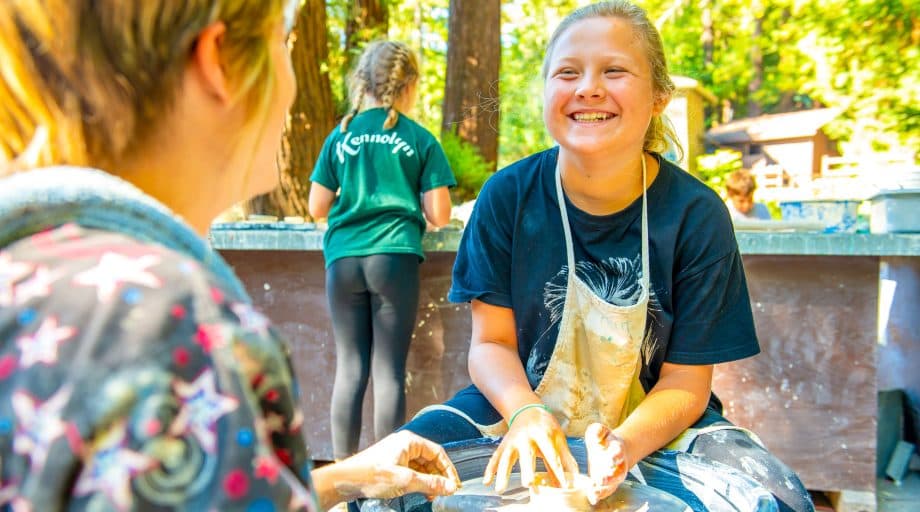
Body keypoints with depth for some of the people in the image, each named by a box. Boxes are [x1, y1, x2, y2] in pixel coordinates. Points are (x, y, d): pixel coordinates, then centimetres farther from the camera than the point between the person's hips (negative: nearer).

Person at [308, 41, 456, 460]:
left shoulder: (341, 136, 7)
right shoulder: (420, 139, 1)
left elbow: (317, 207, 7)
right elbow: (439, 215, -1)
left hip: (343, 259, 2)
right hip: (395, 257, -2)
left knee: (349, 368, 8)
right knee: (389, 370, 2)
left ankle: (343, 467, 11)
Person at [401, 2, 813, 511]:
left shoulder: (696, 215, -15)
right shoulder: (507, 196, -11)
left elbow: (685, 383, -11)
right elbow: (492, 341, -7)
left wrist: (625, 445, -31)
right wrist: (525, 412, -28)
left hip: (654, 422, 0)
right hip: (523, 402, 1)